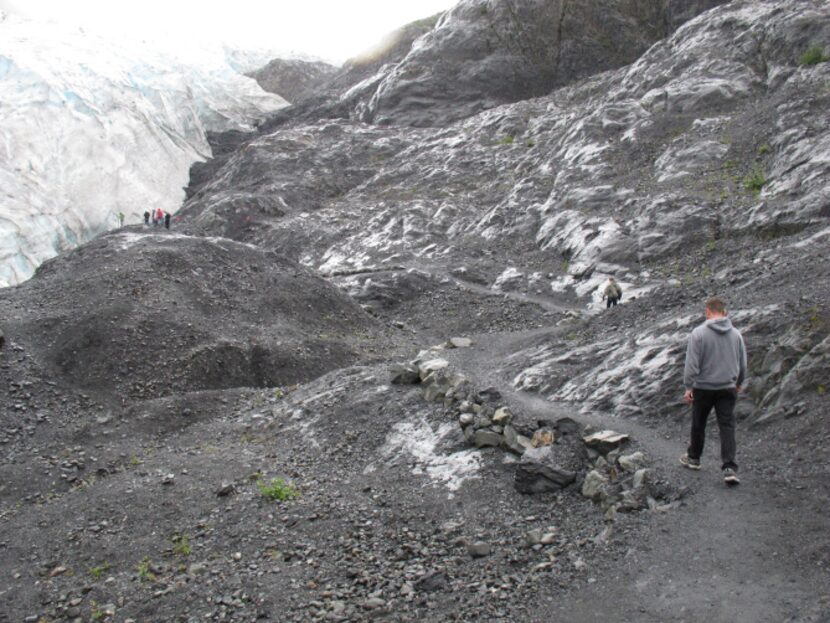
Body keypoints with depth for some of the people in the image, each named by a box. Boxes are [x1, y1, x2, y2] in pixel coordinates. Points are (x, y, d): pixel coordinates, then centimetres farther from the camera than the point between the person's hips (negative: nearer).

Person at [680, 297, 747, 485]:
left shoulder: (699, 333, -13)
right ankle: (729, 468, -9)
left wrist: (688, 387, -7)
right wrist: (739, 383, 26)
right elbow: (743, 363, 10)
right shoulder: (736, 334, 1)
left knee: (698, 425, 15)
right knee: (727, 427, 1)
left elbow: (692, 363, -15)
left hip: (703, 388, -2)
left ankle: (693, 458, 32)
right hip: (728, 388, 3)